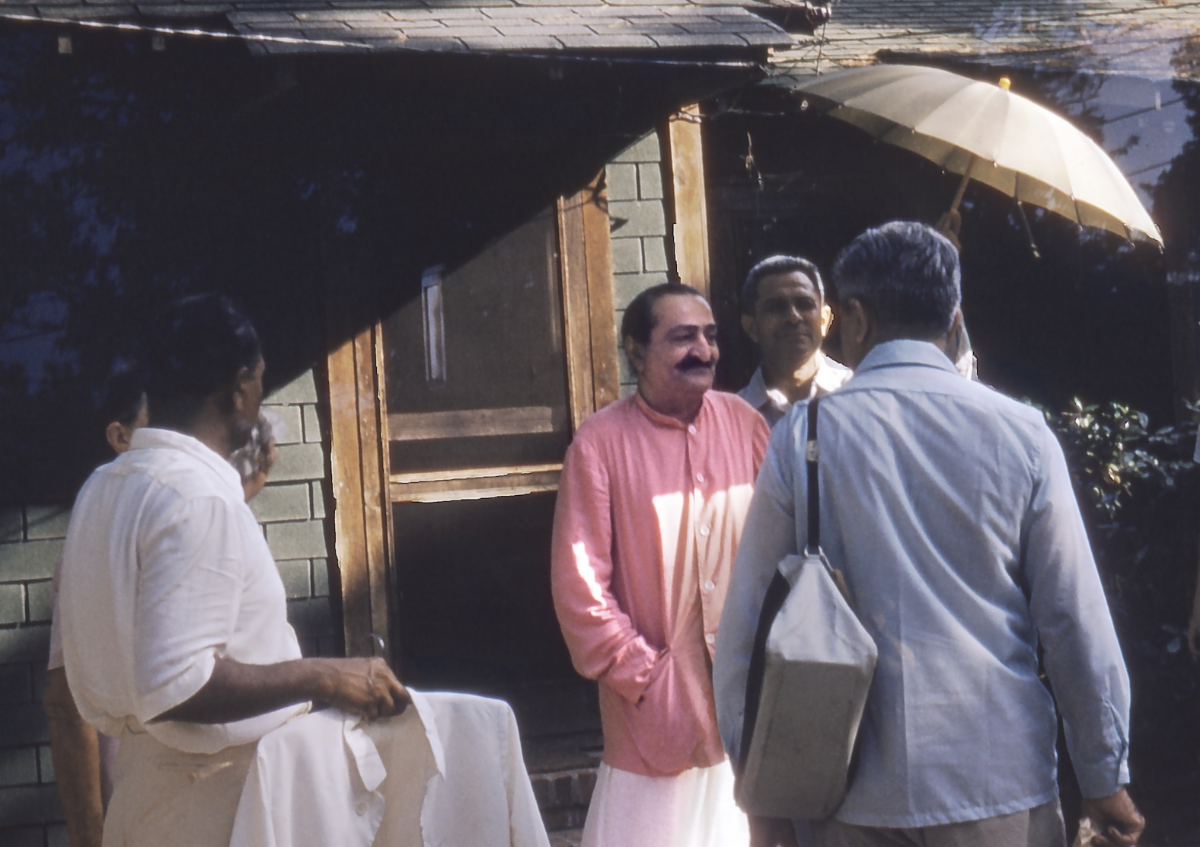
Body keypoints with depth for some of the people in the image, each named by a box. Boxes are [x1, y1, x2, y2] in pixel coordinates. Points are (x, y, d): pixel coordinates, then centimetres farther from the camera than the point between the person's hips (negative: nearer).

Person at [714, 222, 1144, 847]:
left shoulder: (802, 436, -4)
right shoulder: (1021, 435, -5)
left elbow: (748, 622, -1)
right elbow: (1077, 621, -3)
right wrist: (1106, 782, 7)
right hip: (1001, 791, 0)